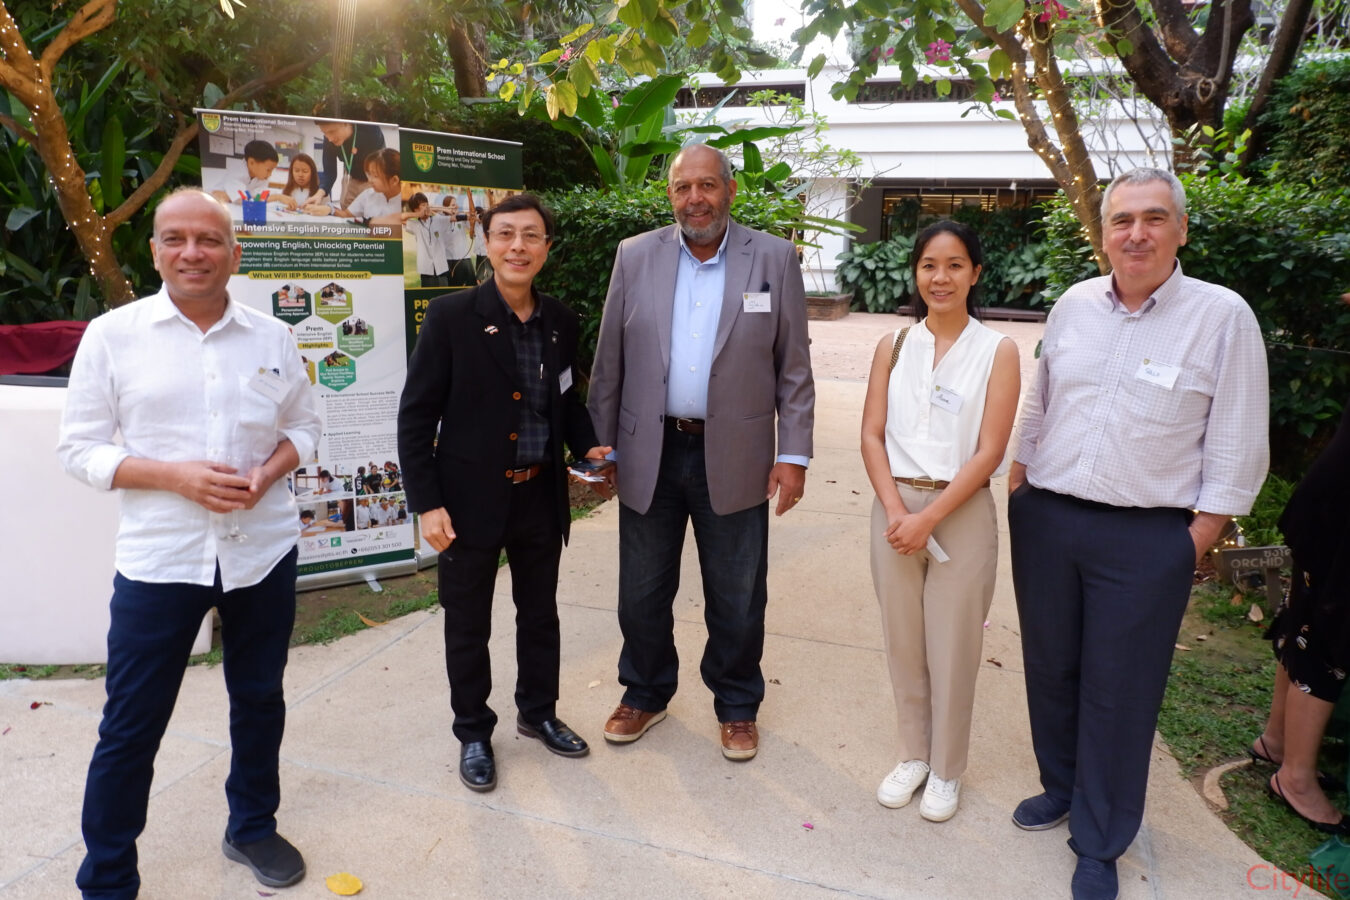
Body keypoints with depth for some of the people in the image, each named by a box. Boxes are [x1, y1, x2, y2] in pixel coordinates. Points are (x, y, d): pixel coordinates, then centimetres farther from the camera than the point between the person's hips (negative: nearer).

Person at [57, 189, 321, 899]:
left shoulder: (272, 337, 3)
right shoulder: (112, 335, -3)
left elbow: (304, 426, 10)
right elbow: (81, 448, -3)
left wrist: (269, 472, -11)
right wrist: (177, 476, -18)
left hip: (264, 551, 3)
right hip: (158, 559, -2)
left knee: (259, 699, 17)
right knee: (130, 725, 6)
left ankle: (252, 828, 40)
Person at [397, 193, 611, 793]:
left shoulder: (561, 323, 2)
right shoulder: (451, 317, -12)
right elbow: (416, 415, -11)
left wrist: (588, 446, -1)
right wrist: (426, 503, -14)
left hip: (540, 496, 4)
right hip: (471, 499, -4)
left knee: (540, 613, 19)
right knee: (467, 625, 11)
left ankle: (538, 712, 41)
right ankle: (473, 734, 32)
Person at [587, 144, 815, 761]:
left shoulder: (774, 259, -2)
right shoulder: (635, 256, 2)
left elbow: (794, 367, -1)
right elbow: (609, 363, 5)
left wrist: (794, 454, -6)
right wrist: (600, 446, 4)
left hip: (734, 458, -1)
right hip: (649, 455, 2)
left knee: (738, 600, 11)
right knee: (641, 594, 14)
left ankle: (737, 706, 34)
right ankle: (646, 693, 39)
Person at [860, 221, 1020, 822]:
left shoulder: (997, 351, -3)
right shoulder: (894, 347, 5)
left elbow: (989, 452, -9)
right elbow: (872, 436, 1)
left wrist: (928, 518, -15)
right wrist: (897, 511, -11)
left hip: (961, 513, -2)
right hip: (894, 507, 3)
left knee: (952, 649, 7)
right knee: (902, 643, 12)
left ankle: (946, 771, 28)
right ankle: (914, 755, 33)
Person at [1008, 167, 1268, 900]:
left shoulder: (1223, 316, -8)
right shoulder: (1073, 304, 4)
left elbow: (1236, 448, -6)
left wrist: (1197, 541, -8)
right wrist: (1018, 486, 12)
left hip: (1145, 539, -4)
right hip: (1044, 521, 4)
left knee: (1119, 693, 7)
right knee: (1050, 668, 16)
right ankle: (1062, 788, 40)